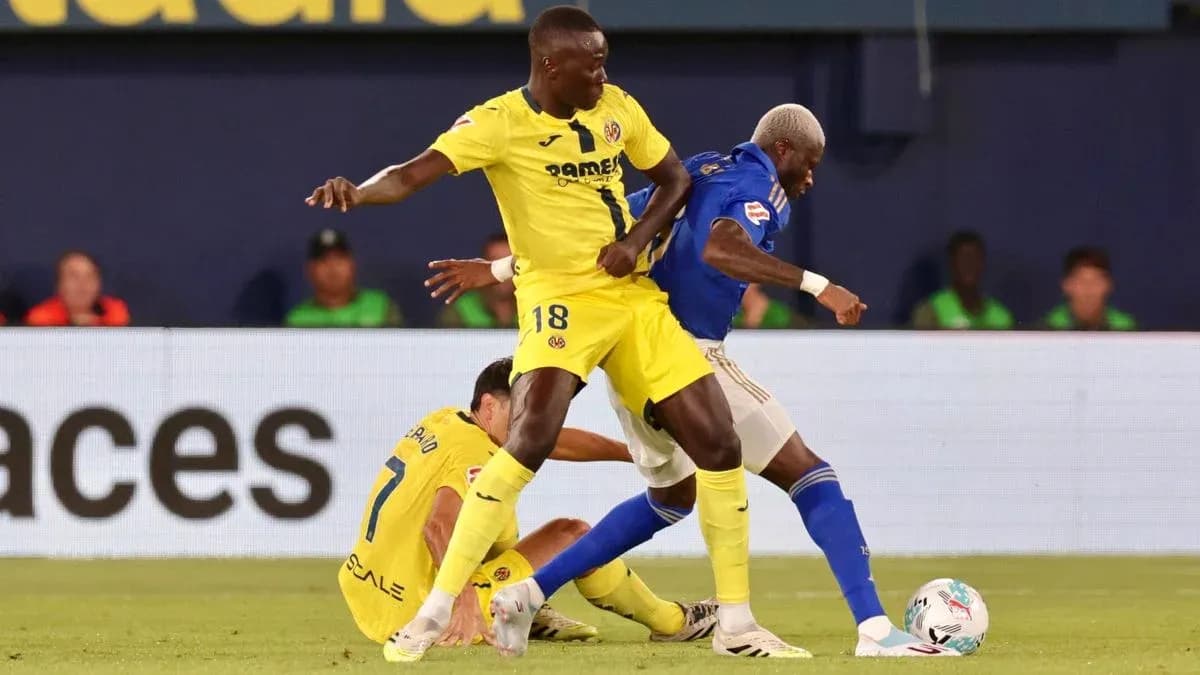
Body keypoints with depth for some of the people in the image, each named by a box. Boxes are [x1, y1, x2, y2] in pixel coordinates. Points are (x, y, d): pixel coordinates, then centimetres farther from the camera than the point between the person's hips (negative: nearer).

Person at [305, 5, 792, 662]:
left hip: (635, 296, 6)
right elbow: (414, 173, -27)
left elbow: (674, 178, 16)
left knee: (718, 444, 2)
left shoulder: (617, 108, 3)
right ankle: (434, 613, -19)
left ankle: (735, 624, 15)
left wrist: (638, 238, -3)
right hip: (560, 299, -6)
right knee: (530, 439, -27)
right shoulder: (500, 122, -14)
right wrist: (358, 191, -49)